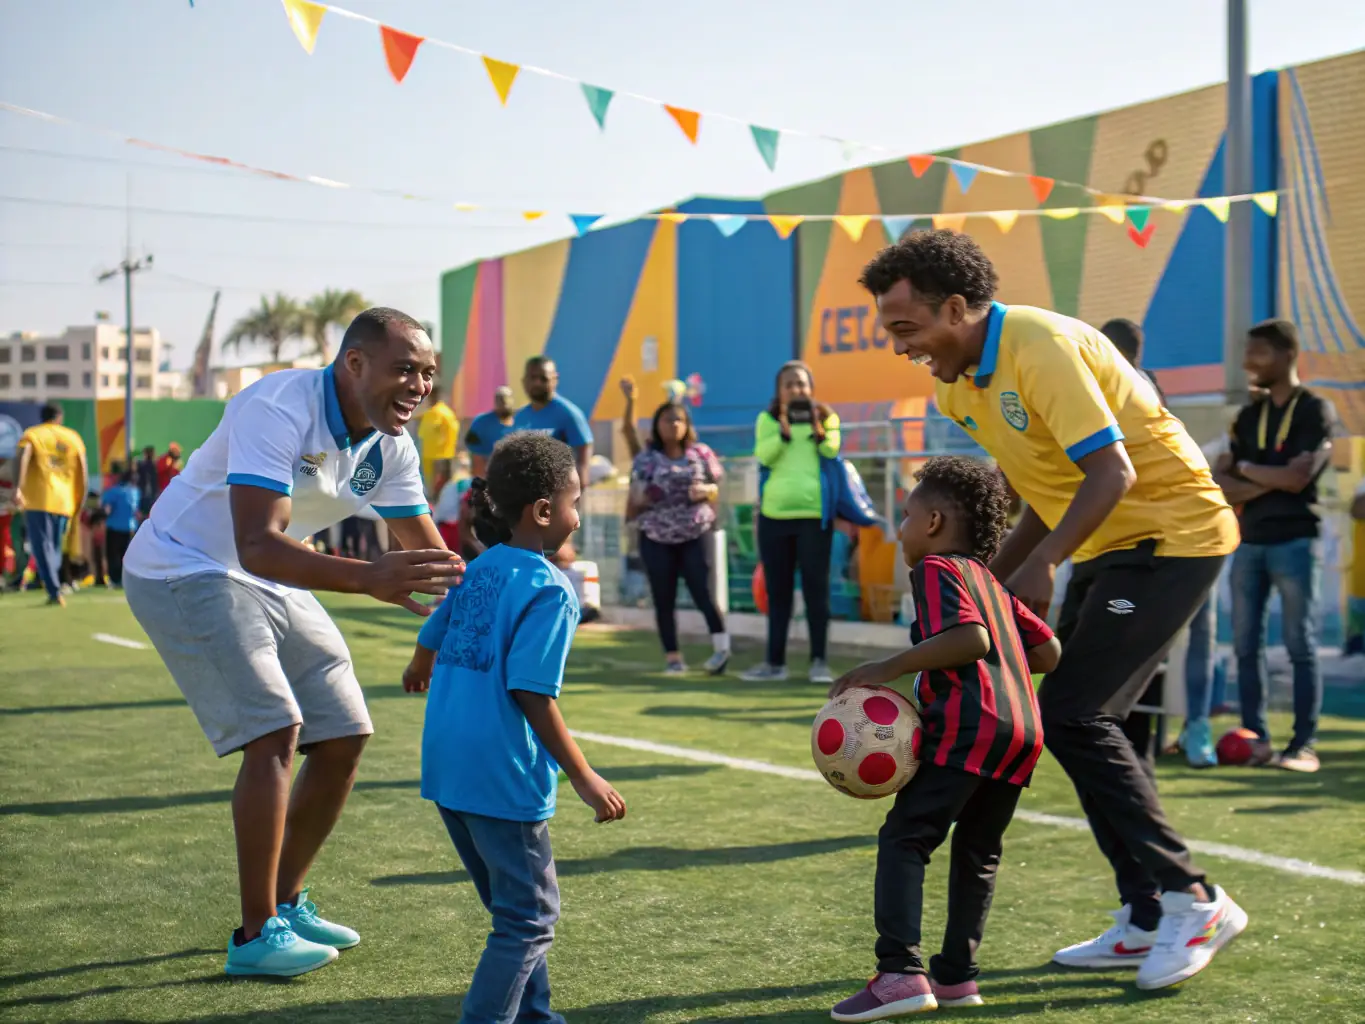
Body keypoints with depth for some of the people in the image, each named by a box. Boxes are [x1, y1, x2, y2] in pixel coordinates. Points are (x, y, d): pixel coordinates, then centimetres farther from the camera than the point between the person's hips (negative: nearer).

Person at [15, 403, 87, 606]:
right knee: (55, 549, 15)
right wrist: (79, 502, 13)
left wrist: (18, 488, -24)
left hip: (37, 500, -3)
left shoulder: (31, 435, 6)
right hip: (64, 501, 3)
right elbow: (82, 471, 7)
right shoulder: (73, 437, 13)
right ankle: (54, 589, 13)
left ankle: (54, 592, -16)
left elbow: (23, 459, -14)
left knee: (42, 547, -4)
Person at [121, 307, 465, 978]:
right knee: (275, 732, -20)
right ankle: (256, 935, -10)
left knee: (343, 738, 6)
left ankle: (286, 903, 23)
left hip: (276, 585, 8)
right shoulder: (279, 410, -29)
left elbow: (437, 560, 3)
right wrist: (366, 577, -54)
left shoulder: (390, 446, -4)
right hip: (185, 571, -8)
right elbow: (258, 546, -42)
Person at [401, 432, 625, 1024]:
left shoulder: (476, 571, 9)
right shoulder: (550, 591, -15)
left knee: (514, 904, 23)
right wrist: (583, 777, -17)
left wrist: (418, 672, 48)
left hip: (446, 768, 9)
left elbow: (430, 641, 23)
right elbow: (531, 693, -21)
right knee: (530, 916, 3)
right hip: (503, 775, -9)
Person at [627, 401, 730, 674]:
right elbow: (633, 503, 6)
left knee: (701, 590, -13)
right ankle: (672, 657, 10)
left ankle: (721, 645, -9)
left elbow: (717, 489, 11)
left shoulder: (701, 453, 5)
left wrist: (705, 490, -11)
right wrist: (640, 501, -17)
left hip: (696, 534, -1)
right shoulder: (646, 459, 3)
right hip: (656, 538, 1)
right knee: (664, 599, 3)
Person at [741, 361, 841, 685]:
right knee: (777, 590, 8)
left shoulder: (825, 417, 6)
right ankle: (775, 661, 14)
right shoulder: (767, 419, 9)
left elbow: (833, 451, -10)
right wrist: (785, 431, -21)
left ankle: (819, 661, 2)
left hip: (814, 514, -2)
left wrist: (819, 431, -27)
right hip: (774, 514, 2)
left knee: (815, 587, -3)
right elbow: (763, 456, -8)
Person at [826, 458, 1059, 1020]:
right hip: (1024, 728, 9)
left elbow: (970, 637, -16)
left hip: (968, 724, -9)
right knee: (978, 850, 18)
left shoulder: (937, 567, 1)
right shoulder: (991, 583, 27)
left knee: (904, 836, -8)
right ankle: (956, 974, 22)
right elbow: (1049, 651, 25)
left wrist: (889, 668, -14)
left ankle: (900, 973, -18)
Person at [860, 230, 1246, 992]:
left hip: (1172, 534, -10)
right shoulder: (958, 387, 6)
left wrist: (1042, 564, -30)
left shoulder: (1041, 347, -22)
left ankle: (1191, 899, -4)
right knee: (1082, 722, 7)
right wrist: (994, 577, 10)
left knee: (1073, 714, -14)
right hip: (1107, 546, 10)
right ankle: (1150, 918, 16)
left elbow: (1111, 471, -27)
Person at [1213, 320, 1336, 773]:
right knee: (1246, 645, 4)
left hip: (1295, 541, -6)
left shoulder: (1316, 410, -3)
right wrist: (1271, 481, -10)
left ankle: (1303, 744, -2)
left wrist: (1246, 468, -1)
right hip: (1249, 542, 6)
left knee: (1301, 646, -4)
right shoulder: (1248, 417, 15)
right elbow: (1221, 483, 7)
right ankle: (1256, 737, 10)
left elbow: (1297, 478, -13)